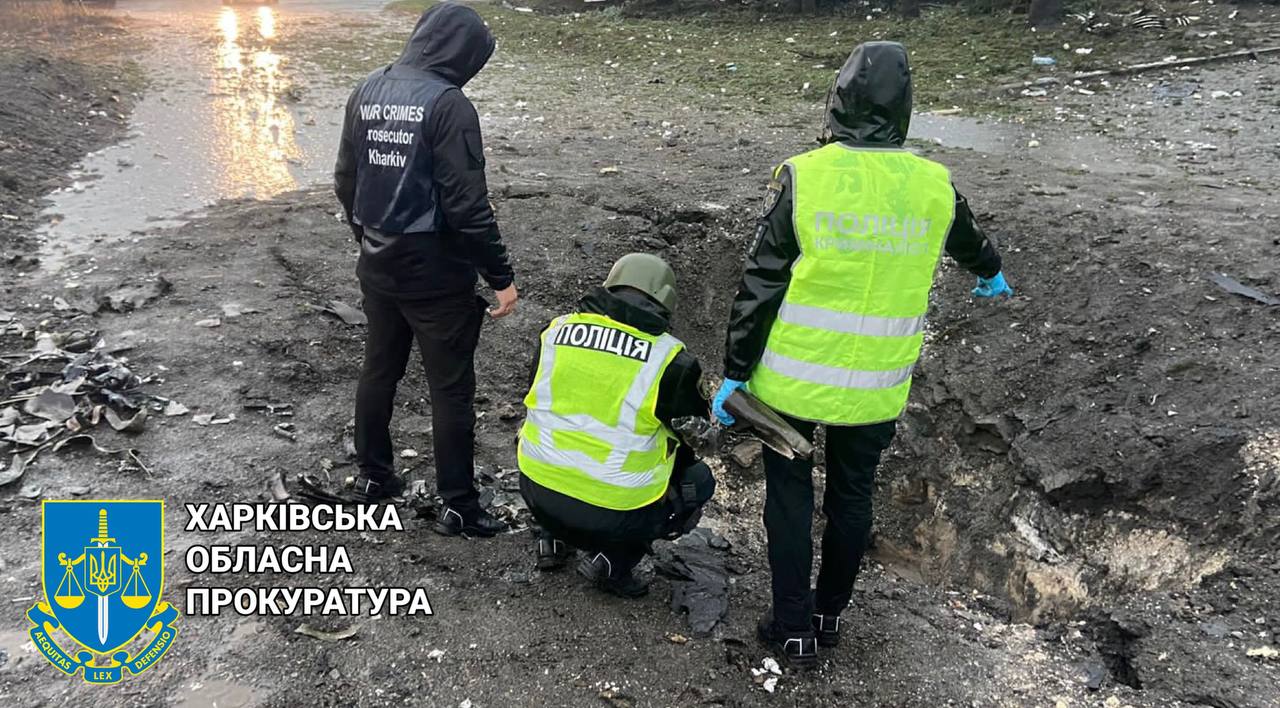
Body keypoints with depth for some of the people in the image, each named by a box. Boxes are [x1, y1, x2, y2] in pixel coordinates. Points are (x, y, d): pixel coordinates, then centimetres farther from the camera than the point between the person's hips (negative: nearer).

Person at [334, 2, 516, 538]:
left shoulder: (367, 91, 5)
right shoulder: (447, 104, -17)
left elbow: (346, 181, 12)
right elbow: (467, 206, -20)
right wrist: (501, 277, -12)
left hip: (377, 265, 7)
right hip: (434, 272, -7)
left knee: (379, 368, 22)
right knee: (451, 388, 4)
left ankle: (372, 475, 37)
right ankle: (458, 507, 13)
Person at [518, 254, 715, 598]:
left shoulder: (556, 330, 4)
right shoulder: (671, 360, -8)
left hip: (537, 492, 5)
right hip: (615, 514, -5)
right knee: (699, 479, 20)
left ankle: (553, 539, 25)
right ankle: (613, 561, 5)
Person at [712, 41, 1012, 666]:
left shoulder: (802, 176, -13)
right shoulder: (934, 186, -3)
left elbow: (760, 284, -12)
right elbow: (968, 240, 19)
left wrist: (734, 374, -4)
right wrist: (991, 275, 43)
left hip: (793, 377, -2)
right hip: (877, 387, 3)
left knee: (789, 492, 14)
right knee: (852, 494, 20)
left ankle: (794, 629, 20)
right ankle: (830, 615, 36)